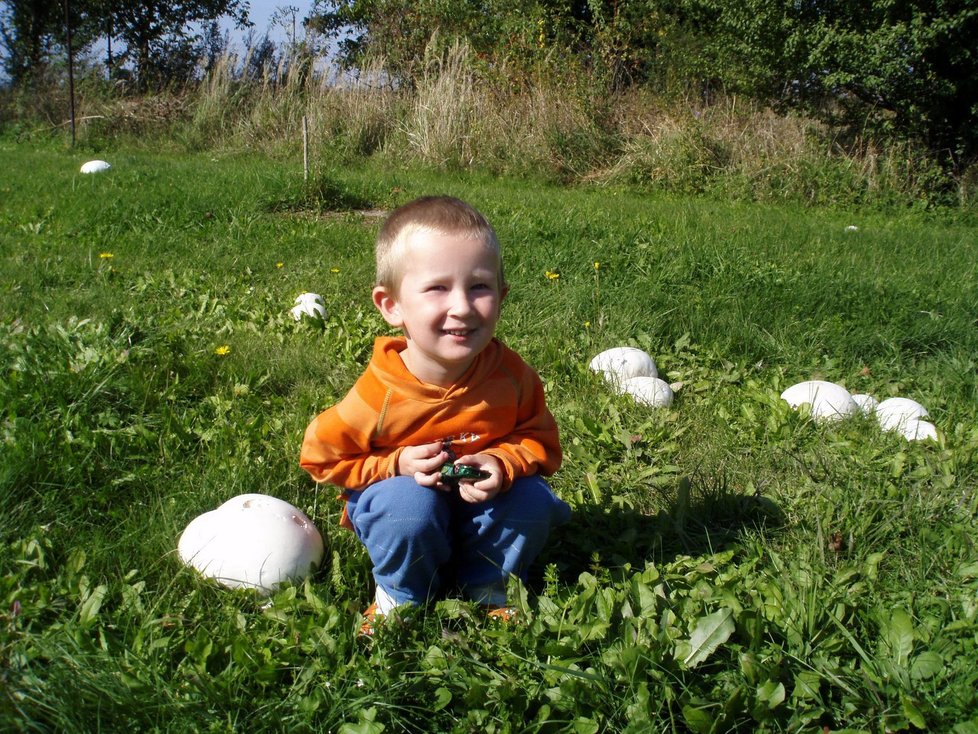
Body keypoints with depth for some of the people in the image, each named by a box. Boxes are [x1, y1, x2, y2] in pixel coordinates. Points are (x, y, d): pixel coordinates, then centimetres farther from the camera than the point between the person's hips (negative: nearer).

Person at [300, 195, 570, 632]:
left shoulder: (511, 376, -20)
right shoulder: (379, 394, -26)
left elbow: (539, 441, -5)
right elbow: (321, 456, -12)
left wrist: (504, 462, -27)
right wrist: (396, 464, -25)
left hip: (483, 509, 3)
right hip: (409, 515, -2)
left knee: (531, 497, -24)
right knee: (408, 498, -34)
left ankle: (487, 589, 3)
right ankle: (399, 595, -3)